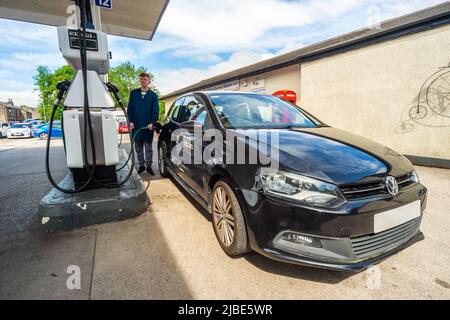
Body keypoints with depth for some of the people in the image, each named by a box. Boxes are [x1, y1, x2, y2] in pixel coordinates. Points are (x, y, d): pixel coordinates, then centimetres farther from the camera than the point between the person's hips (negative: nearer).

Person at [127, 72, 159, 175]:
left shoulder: (153, 95, 4)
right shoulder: (133, 93, 10)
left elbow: (156, 110, -1)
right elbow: (130, 108, 7)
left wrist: (152, 123, -13)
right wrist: (131, 121, -2)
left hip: (148, 125, -2)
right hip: (136, 125, 2)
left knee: (148, 147, 3)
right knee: (138, 147, 9)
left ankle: (149, 166, 13)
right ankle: (141, 165, 20)